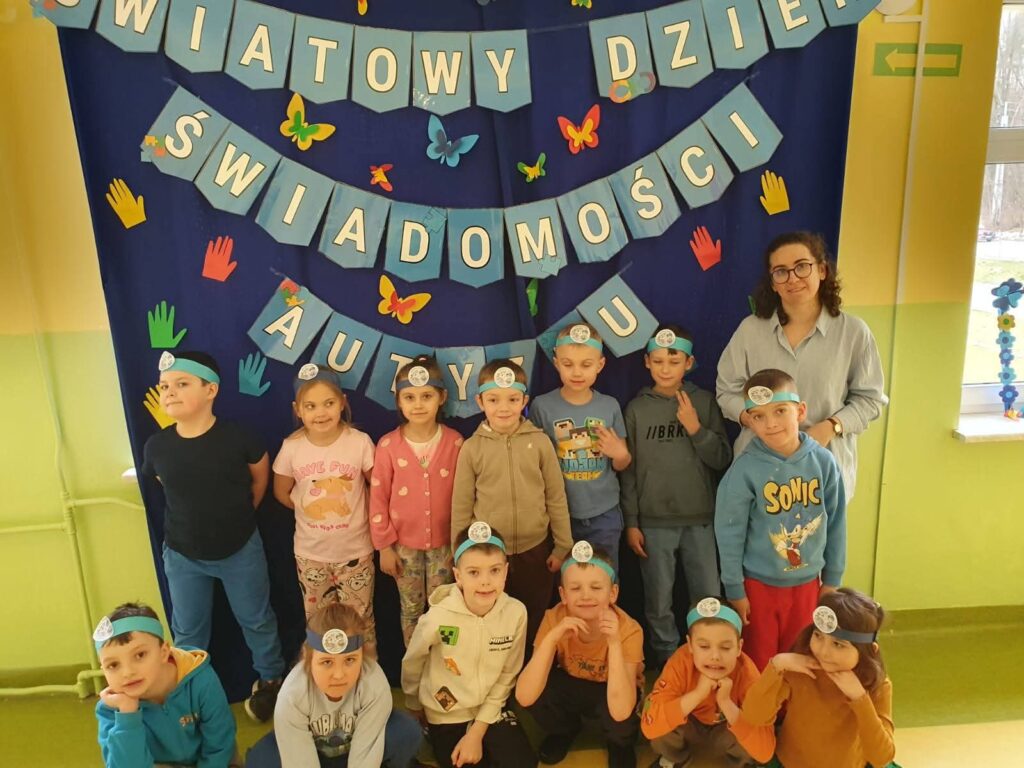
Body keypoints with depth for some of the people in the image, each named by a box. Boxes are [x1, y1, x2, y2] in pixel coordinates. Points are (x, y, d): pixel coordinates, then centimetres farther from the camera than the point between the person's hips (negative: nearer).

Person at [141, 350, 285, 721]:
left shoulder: (237, 437, -21)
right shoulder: (156, 446, -14)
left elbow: (260, 476, -1)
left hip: (240, 550, -2)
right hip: (182, 555, 2)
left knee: (256, 621, 16)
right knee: (188, 632, 18)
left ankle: (270, 680, 40)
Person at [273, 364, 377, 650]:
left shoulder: (360, 442, -16)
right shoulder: (291, 447, -11)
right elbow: (282, 492, 5)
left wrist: (356, 512, -7)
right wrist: (313, 508, 3)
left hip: (355, 550, -2)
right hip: (311, 553, 2)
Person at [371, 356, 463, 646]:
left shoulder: (454, 442, -10)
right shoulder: (388, 445, -11)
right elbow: (378, 498, -6)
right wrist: (384, 545, -5)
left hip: (444, 542, 0)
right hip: (404, 543, 0)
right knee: (411, 609, 15)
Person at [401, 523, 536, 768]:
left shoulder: (516, 613, -20)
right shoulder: (439, 617, -27)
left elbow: (507, 676, -7)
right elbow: (411, 665, -6)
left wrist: (477, 731, -8)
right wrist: (415, 708, 11)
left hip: (492, 711, 2)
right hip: (447, 716, -2)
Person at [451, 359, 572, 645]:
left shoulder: (540, 442, -7)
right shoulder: (472, 448, -7)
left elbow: (556, 497, 0)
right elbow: (461, 506, -1)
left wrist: (562, 546, 3)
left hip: (535, 550, 0)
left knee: (535, 624, 17)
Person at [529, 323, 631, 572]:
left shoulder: (610, 406, -3)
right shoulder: (542, 406, -9)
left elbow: (621, 465, 7)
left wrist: (620, 454, -15)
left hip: (604, 514, 1)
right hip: (560, 513, -1)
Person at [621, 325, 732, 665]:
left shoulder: (704, 402, 0)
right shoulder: (637, 408, -1)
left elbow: (722, 459, -1)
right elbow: (629, 470, 1)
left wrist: (696, 429, -16)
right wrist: (631, 523, -1)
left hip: (701, 518, 0)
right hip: (654, 520, 0)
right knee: (658, 602, 10)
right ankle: (667, 661, 30)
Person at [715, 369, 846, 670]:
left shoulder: (823, 461, -9)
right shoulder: (745, 469, -19)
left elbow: (836, 524, 1)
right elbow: (729, 533, -11)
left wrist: (833, 579, 7)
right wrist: (735, 589, -7)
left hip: (808, 582, 3)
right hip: (759, 584, -3)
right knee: (759, 663, 13)